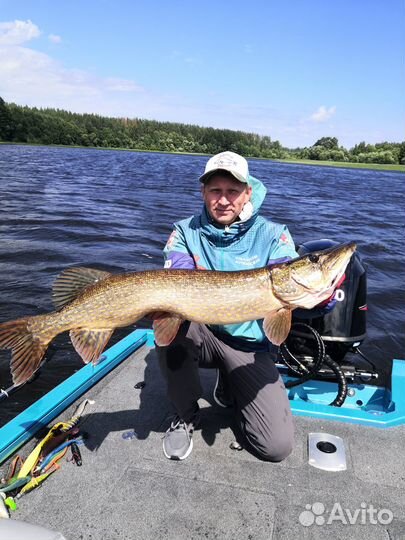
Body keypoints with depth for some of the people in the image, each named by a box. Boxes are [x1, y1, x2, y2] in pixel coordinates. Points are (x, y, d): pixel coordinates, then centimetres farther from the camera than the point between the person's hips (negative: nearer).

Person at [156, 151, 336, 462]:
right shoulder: (186, 232, -3)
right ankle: (186, 416, -5)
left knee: (277, 446, -12)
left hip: (249, 345, 0)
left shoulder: (273, 235, -6)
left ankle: (230, 386, 20)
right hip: (201, 335, 1)